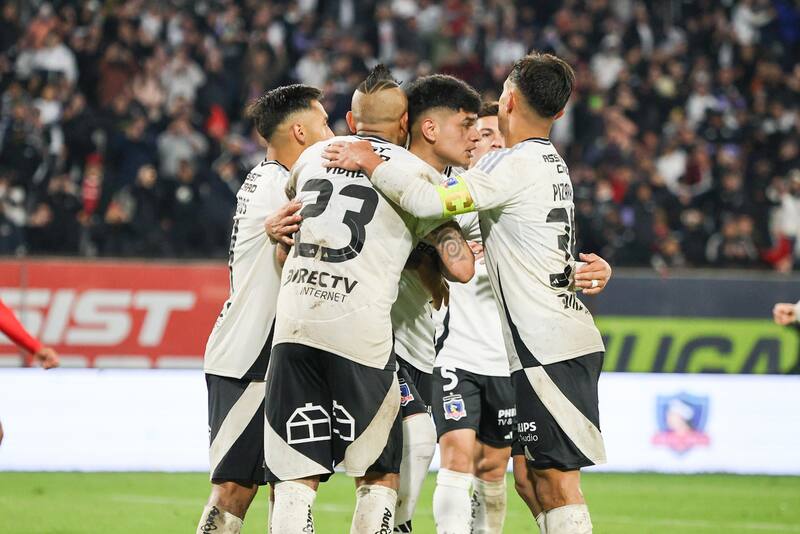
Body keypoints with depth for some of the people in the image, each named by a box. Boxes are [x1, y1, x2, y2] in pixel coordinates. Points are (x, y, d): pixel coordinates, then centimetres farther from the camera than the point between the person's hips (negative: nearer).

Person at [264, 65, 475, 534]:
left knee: (296, 478, 4)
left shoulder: (314, 156, 17)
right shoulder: (417, 173, 5)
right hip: (360, 331, -3)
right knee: (380, 477, 10)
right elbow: (461, 268, 0)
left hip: (293, 323, 3)